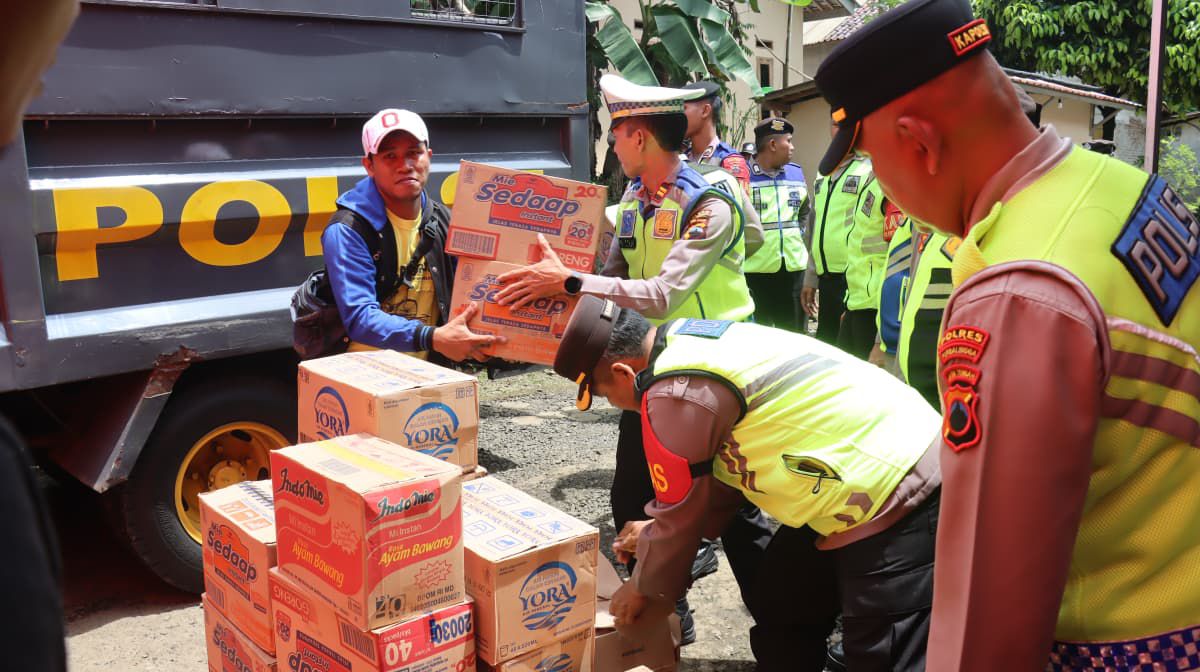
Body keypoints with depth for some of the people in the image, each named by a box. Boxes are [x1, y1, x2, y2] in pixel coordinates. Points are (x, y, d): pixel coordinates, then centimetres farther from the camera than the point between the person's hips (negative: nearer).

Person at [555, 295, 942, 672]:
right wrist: (658, 534, 22)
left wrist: (647, 588, 9)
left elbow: (680, 509, -9)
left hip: (893, 495, -10)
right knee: (779, 605, 18)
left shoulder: (677, 393, -22)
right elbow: (724, 459, 18)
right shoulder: (692, 343, 8)